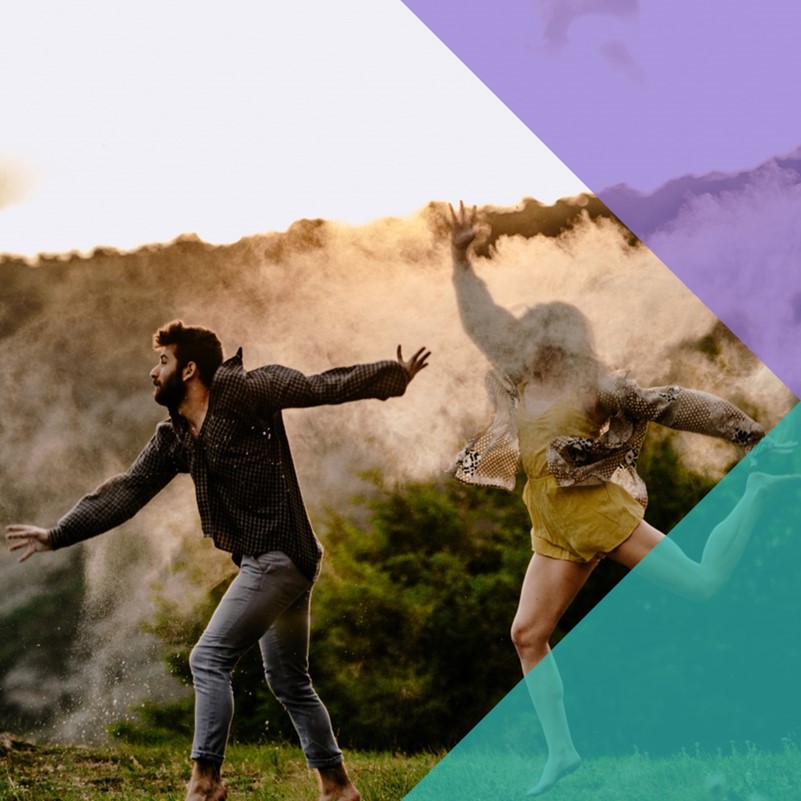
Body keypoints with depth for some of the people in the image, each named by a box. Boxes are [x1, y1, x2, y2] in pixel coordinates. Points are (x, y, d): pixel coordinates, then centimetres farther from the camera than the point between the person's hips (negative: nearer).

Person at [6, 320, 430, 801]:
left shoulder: (238, 391, -11)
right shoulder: (173, 441, 11)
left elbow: (324, 388, -11)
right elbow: (123, 494, 15)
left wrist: (396, 376, -15)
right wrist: (56, 536, 15)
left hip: (277, 558, -9)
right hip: (267, 562, 9)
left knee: (210, 660, -11)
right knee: (289, 682, 15)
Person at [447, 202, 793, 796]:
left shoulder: (593, 386, -8)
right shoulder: (525, 380, 9)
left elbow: (674, 406, -7)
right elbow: (484, 321, 19)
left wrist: (748, 433, -9)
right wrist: (463, 259, 19)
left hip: (596, 507, -6)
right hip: (556, 526, 6)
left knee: (704, 584, -10)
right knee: (528, 633, -2)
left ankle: (759, 489, 13)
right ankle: (562, 753, 3)